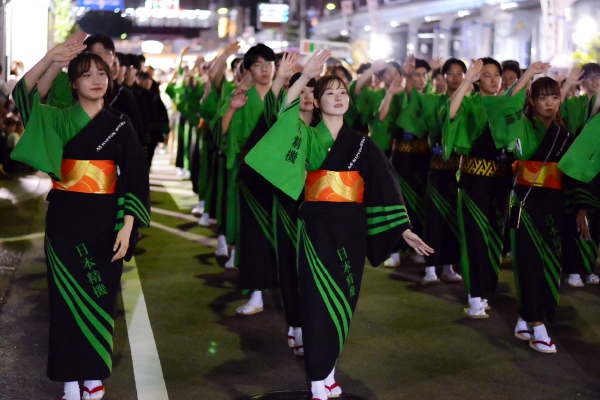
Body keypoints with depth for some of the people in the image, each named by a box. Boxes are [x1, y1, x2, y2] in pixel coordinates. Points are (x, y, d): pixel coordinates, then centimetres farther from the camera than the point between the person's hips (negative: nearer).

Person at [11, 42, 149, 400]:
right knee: (67, 298, 3)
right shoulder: (58, 121, 4)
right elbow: (23, 94, -12)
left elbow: (135, 181, -1)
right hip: (64, 220, 0)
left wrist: (127, 227, -10)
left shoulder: (120, 128, 3)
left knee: (100, 297, 6)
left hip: (104, 223, 0)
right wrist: (50, 59, -22)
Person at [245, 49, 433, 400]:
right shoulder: (308, 137, 3)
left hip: (351, 229, 3)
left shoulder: (362, 144, 9)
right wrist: (305, 77, -27)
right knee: (320, 299, -4)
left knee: (344, 300, 6)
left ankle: (328, 367, 23)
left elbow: (386, 186, 5)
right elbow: (285, 113, -16)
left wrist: (404, 230, 0)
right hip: (317, 225, -3)